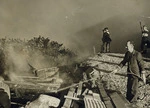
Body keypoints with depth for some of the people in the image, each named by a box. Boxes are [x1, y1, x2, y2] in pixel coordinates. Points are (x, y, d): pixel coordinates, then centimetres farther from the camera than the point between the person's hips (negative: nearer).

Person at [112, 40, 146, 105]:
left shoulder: (137, 54, -20)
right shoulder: (127, 54, 1)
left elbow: (141, 65, -16)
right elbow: (123, 62, 15)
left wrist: (143, 75, -16)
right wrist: (117, 69, 15)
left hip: (136, 74, -7)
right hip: (129, 73, 7)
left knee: (134, 89, -1)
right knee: (129, 87, 17)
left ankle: (133, 103, 14)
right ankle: (128, 100, 33)